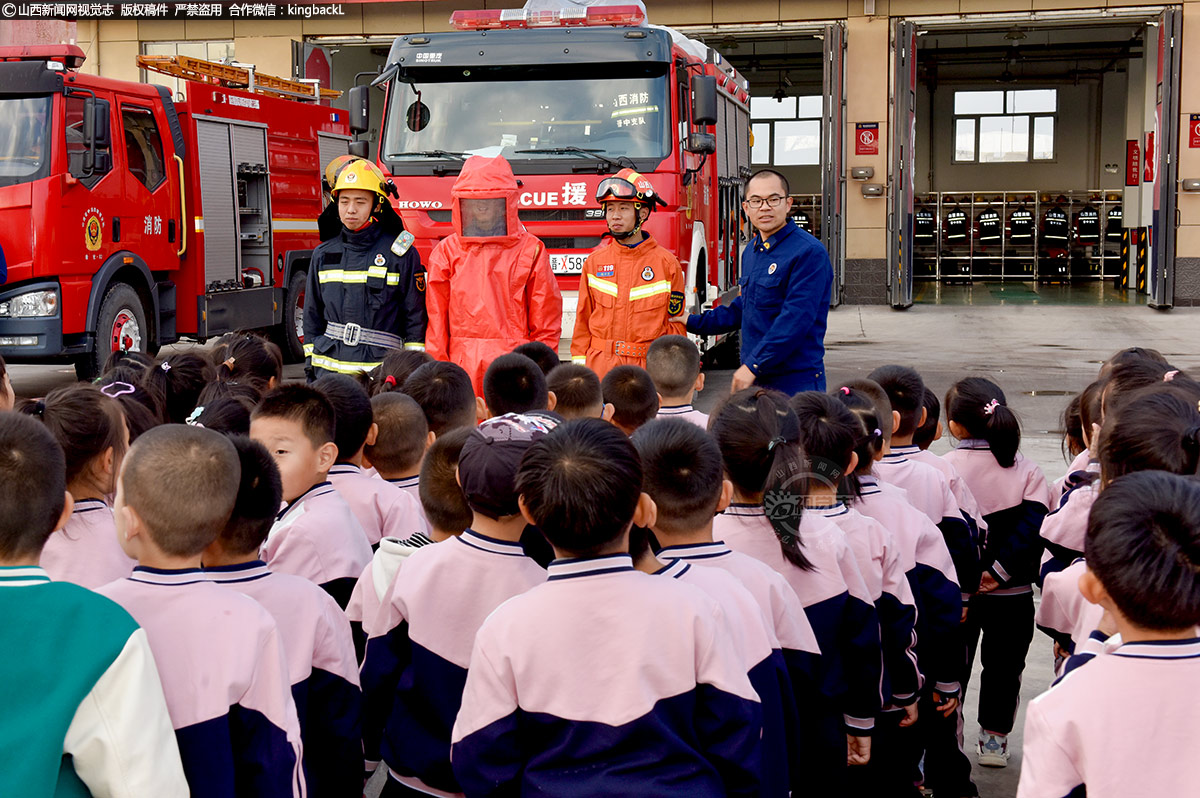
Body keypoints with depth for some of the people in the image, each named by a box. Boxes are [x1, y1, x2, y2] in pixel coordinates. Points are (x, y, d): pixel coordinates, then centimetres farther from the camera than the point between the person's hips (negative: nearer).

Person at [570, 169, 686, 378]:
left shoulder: (667, 264, 2)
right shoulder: (594, 262, 9)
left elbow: (675, 326, 5)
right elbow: (582, 322, 12)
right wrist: (580, 365, 5)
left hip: (648, 368, -2)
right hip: (600, 367, 2)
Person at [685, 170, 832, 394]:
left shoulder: (809, 253, -12)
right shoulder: (751, 251, 15)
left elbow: (796, 318, -19)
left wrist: (753, 366, -19)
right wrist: (694, 323, 25)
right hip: (755, 379, 7)